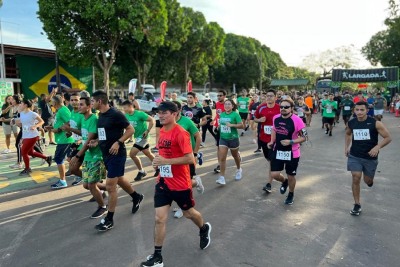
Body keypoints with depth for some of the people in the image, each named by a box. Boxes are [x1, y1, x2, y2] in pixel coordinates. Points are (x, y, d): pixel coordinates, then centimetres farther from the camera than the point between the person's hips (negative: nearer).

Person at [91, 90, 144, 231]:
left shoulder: (115, 114, -17)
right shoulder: (100, 115, 8)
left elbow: (130, 130, -15)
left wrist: (118, 142, -23)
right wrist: (97, 141, 3)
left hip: (117, 154, -9)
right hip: (106, 154, 9)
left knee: (110, 186, -4)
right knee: (119, 180, 22)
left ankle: (109, 219, 9)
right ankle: (137, 197, 46)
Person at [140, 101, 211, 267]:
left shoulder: (180, 133, -20)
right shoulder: (161, 131, 4)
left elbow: (190, 159, -26)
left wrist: (166, 161, -27)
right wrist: (158, 161, 2)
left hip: (180, 183, -6)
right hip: (163, 182, 6)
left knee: (189, 213, 17)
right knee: (160, 218, 3)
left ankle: (204, 229, 49)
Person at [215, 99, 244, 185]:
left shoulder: (235, 114, -13)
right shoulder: (221, 114, 4)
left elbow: (242, 125, -18)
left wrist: (232, 125, -28)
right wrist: (219, 126, 3)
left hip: (233, 138, -3)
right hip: (223, 138, 4)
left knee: (235, 155, 19)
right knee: (222, 158, -7)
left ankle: (238, 170, 46)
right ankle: (222, 177, -4)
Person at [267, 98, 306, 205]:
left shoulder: (297, 120, -20)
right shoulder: (276, 118, -3)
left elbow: (304, 137, -13)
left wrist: (291, 142, -26)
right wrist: (272, 142, 0)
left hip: (292, 153, -4)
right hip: (278, 151, 4)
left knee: (291, 176, 11)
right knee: (274, 174, 1)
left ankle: (291, 194, 40)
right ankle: (284, 182, 38)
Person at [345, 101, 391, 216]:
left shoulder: (375, 123, -15)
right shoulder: (351, 123, -4)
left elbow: (388, 137, -10)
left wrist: (377, 147, -24)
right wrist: (347, 146, 11)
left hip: (370, 157, -1)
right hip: (354, 156, 2)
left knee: (368, 180, 12)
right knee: (356, 178, -8)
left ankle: (370, 179, 53)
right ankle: (357, 205, 5)